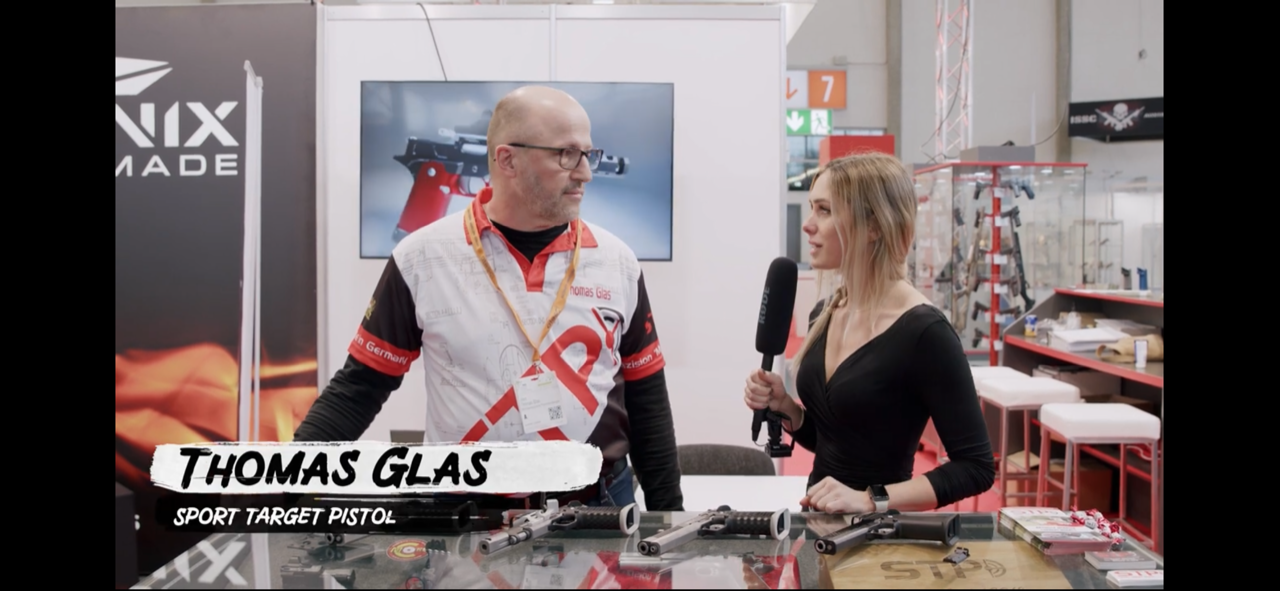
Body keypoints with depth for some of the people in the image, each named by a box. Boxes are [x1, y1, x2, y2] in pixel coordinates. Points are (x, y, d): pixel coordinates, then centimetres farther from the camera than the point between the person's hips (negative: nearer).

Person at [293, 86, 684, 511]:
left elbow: (647, 404, 7)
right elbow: (360, 386, 0)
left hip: (599, 506, 2)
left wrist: (668, 515, 7)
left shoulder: (616, 263, 1)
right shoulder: (423, 258, -5)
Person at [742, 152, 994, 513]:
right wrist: (783, 406, -2)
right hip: (819, 521, 5)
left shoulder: (923, 331, -16)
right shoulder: (825, 314, 3)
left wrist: (871, 500, -19)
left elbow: (976, 467, -13)